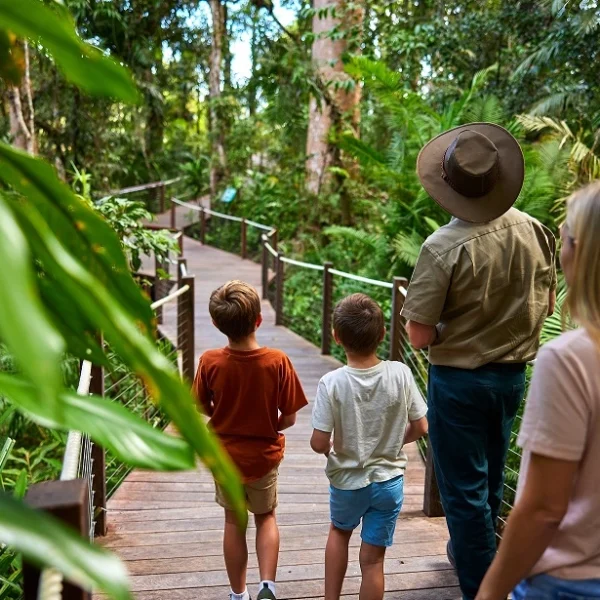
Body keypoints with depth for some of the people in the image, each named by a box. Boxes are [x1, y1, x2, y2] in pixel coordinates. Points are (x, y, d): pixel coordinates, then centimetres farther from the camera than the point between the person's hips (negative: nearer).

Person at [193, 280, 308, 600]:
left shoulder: (210, 362, -19)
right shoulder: (277, 361, -21)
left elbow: (204, 408, -4)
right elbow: (289, 419, -14)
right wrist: (266, 427, 5)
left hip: (225, 455, 1)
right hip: (264, 456, 0)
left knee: (234, 522, 18)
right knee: (266, 517, 22)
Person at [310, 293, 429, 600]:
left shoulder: (332, 383, -21)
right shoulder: (400, 374, -15)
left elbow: (319, 443, -19)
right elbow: (420, 428, -6)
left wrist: (334, 448, 4)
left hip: (347, 482, 0)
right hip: (388, 482, 1)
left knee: (339, 531, 30)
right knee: (373, 559, 12)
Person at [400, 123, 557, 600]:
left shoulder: (444, 247, -24)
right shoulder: (535, 231, -7)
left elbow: (420, 335, -21)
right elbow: (547, 305, 6)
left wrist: (449, 330, -1)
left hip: (459, 379, -6)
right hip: (513, 374, 7)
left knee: (465, 489, 9)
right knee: (490, 479, 25)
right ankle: (473, 553, 47)